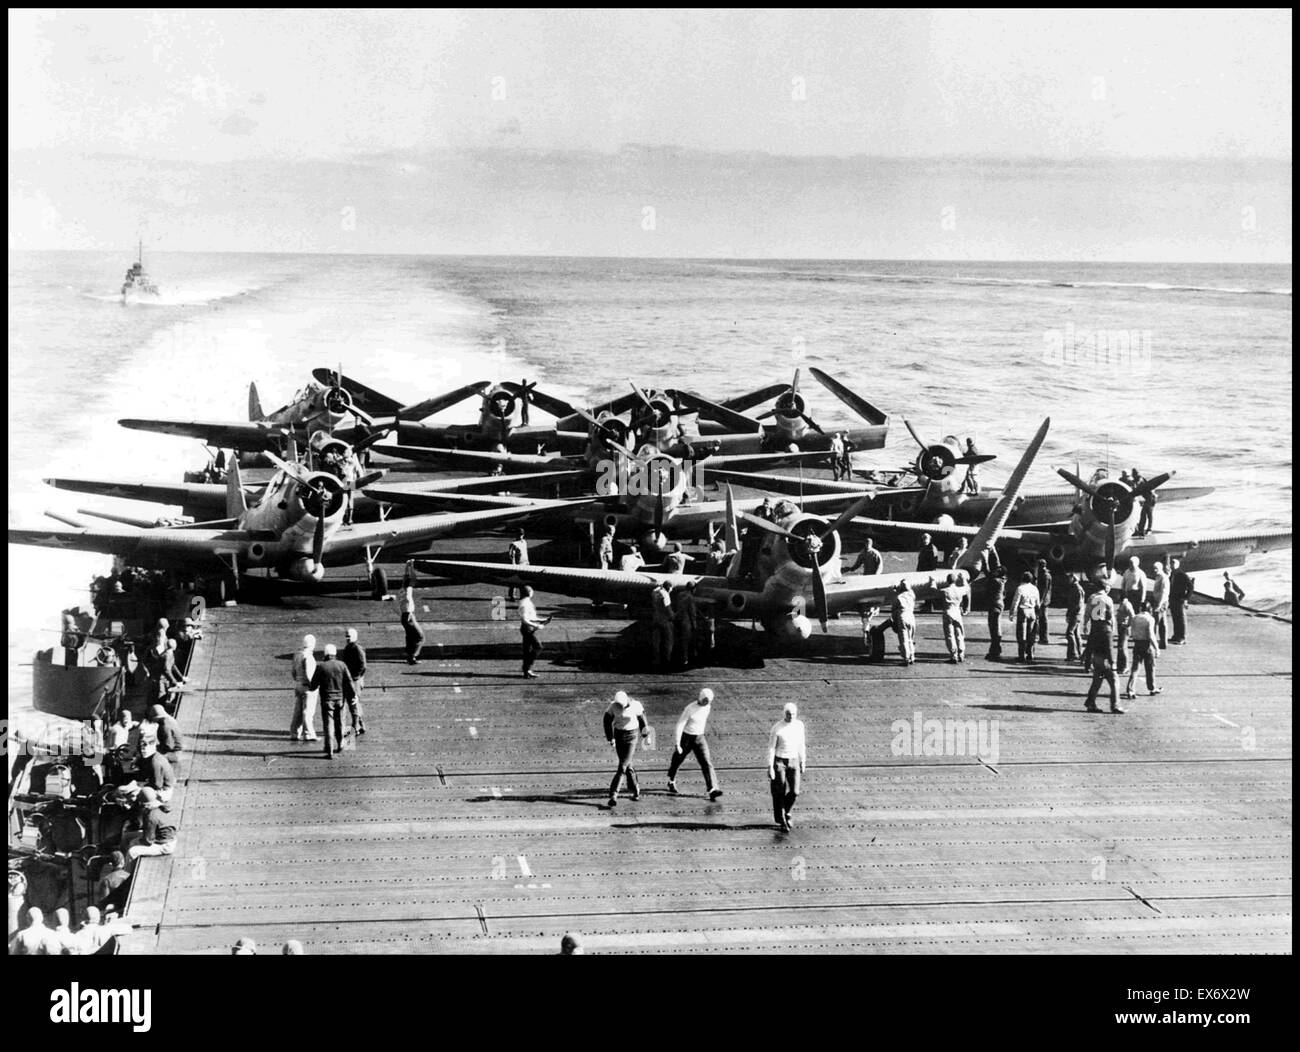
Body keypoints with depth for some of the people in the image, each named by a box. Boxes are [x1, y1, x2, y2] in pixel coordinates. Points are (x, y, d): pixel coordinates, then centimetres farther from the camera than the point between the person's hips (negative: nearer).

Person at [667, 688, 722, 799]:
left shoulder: (707, 707, -2)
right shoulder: (690, 709, -20)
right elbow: (679, 726, -21)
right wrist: (677, 744, -27)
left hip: (699, 739, 4)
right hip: (685, 737, -4)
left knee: (707, 763, -12)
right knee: (677, 760, 16)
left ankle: (712, 790, -21)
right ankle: (671, 782, 44)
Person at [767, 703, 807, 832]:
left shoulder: (799, 725, 0)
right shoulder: (777, 728, -13)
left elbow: (801, 745, 10)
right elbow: (771, 748, -11)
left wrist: (803, 763, 12)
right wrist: (770, 767, -14)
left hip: (793, 762, 3)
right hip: (779, 762, -3)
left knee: (794, 791, -5)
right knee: (779, 793, 0)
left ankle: (786, 813, 22)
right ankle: (781, 822, 13)